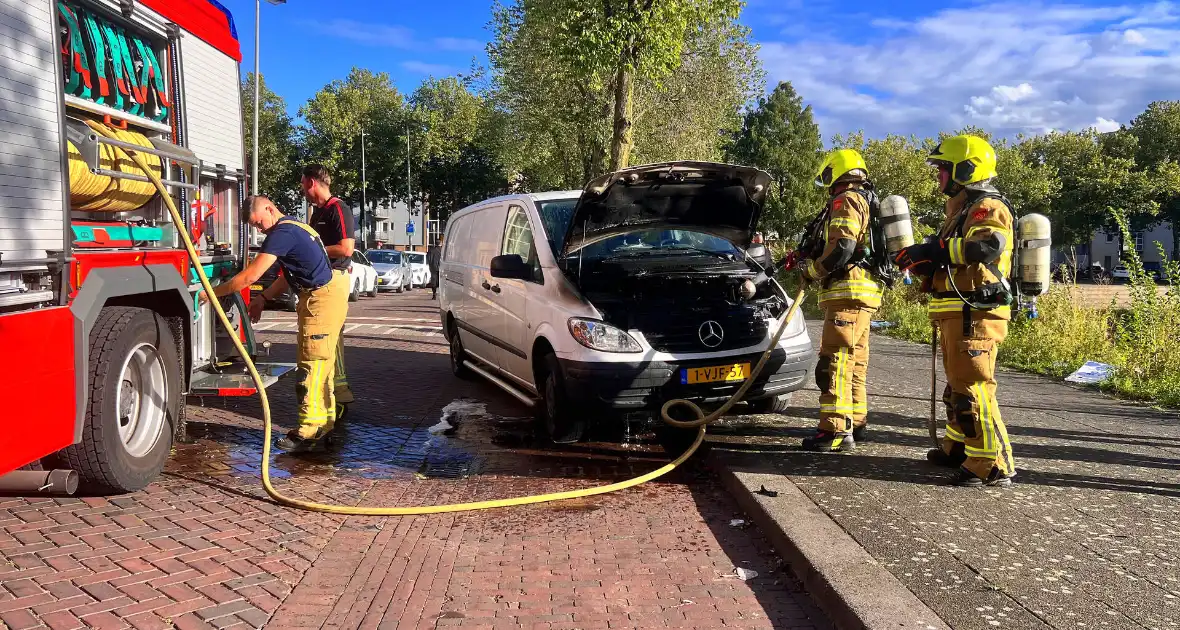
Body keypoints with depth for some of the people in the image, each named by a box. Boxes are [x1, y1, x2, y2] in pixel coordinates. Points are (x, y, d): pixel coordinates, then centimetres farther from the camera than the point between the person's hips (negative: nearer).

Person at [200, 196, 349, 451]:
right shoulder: (293, 227, 16)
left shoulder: (281, 233, -16)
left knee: (311, 363, -8)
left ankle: (309, 431, -6)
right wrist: (263, 299, 15)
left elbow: (250, 276, -17)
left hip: (323, 297, -11)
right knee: (318, 361, 15)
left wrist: (211, 294, -9)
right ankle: (324, 421, 23)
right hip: (327, 294, 11)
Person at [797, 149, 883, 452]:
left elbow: (842, 247, -20)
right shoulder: (868, 202, 25)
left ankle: (836, 430, -18)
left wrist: (812, 270, -6)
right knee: (855, 362, 16)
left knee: (835, 361, -14)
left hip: (848, 292, -11)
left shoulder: (846, 200, -7)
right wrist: (813, 261, 20)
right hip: (865, 292, 11)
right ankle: (856, 422, 23)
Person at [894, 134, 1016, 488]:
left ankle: (994, 465, -7)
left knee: (973, 388, -12)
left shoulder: (988, 206, -11)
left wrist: (936, 249, -27)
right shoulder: (964, 209, 22)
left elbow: (988, 245, -31)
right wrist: (924, 262, 4)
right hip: (959, 314, 11)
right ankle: (957, 448, 33)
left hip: (974, 313, -11)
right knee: (957, 385, 20)